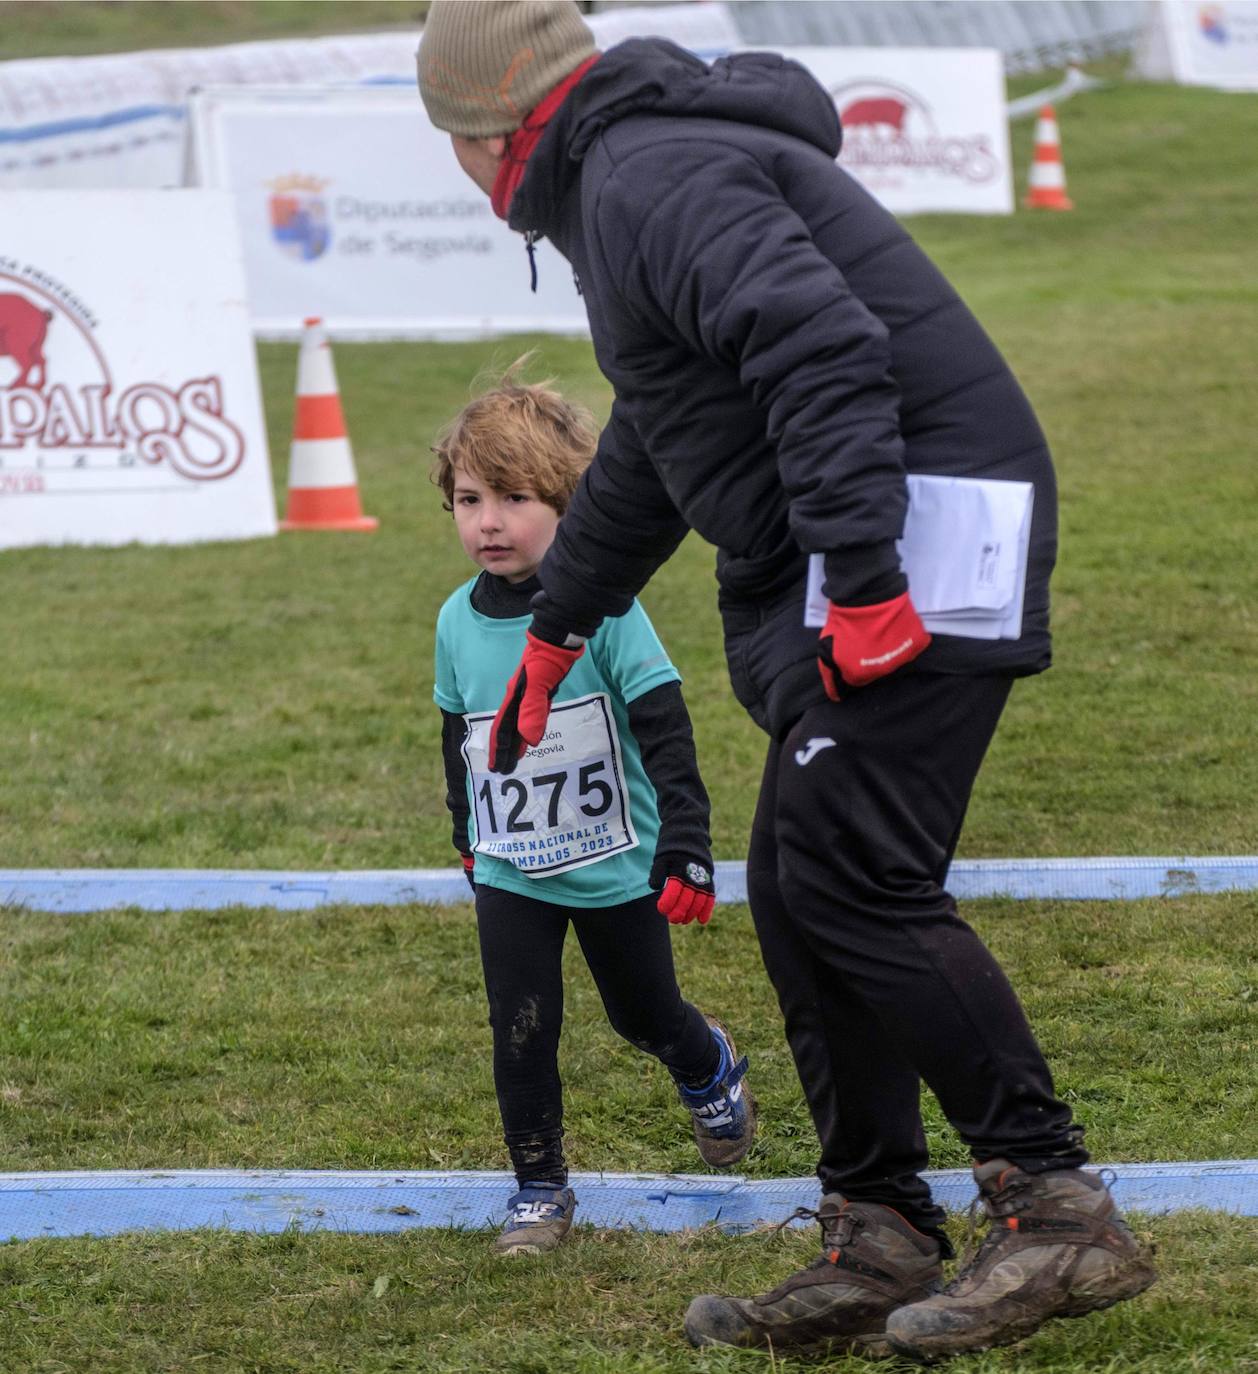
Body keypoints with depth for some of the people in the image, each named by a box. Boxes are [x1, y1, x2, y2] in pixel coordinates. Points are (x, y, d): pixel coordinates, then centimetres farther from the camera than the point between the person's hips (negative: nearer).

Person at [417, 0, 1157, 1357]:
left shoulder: (650, 178, -11)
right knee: (798, 892, 9)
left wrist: (859, 580, -30)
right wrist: (554, 628, 49)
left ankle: (1058, 1209, -16)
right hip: (856, 557, 11)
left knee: (853, 879, -16)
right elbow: (645, 451, 39)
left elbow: (824, 348, -26)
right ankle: (878, 1251, 12)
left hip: (915, 537, -11)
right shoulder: (633, 182, 25)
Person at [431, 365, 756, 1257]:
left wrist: (686, 851, -22)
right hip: (512, 875, 3)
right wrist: (469, 839, 23)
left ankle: (713, 1070, 47)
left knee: (645, 1016, 15)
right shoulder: (460, 622, -4)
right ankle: (539, 1189, 9)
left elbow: (666, 735, -18)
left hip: (616, 866, -3)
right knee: (521, 1033, -4)